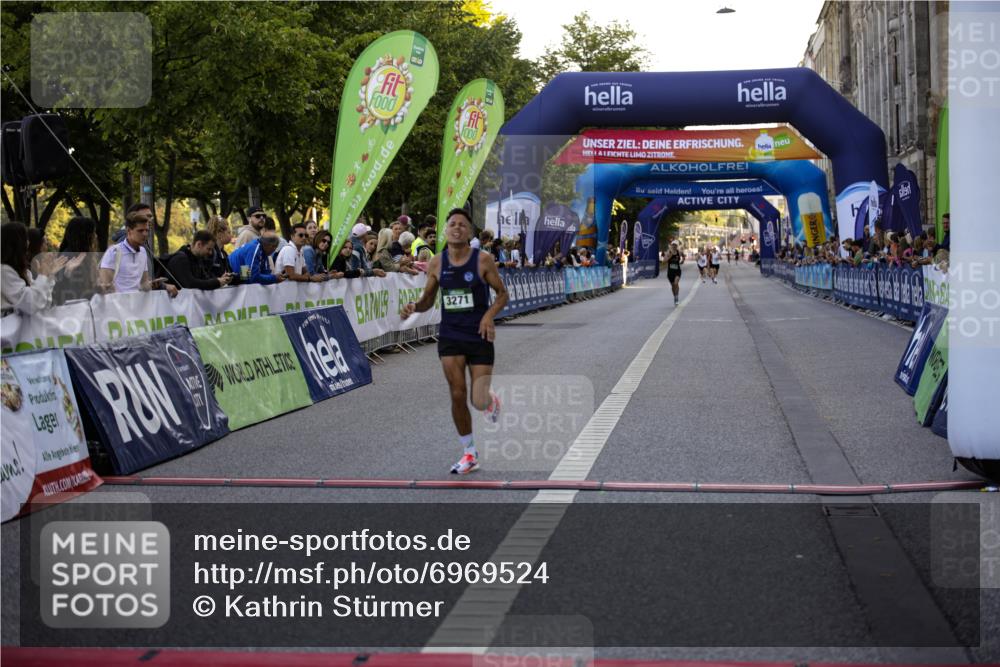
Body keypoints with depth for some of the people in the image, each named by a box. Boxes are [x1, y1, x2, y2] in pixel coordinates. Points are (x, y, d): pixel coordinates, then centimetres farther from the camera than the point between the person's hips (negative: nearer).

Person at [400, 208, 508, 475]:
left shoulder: (483, 260, -8)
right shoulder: (437, 263, 0)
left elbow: (502, 294, 0)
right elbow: (428, 299, 10)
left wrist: (489, 315, -19)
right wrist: (414, 307, -12)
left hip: (479, 337, -2)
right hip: (450, 337, 2)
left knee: (479, 401, -5)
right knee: (458, 396, -4)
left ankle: (492, 401, 36)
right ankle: (469, 454, 13)